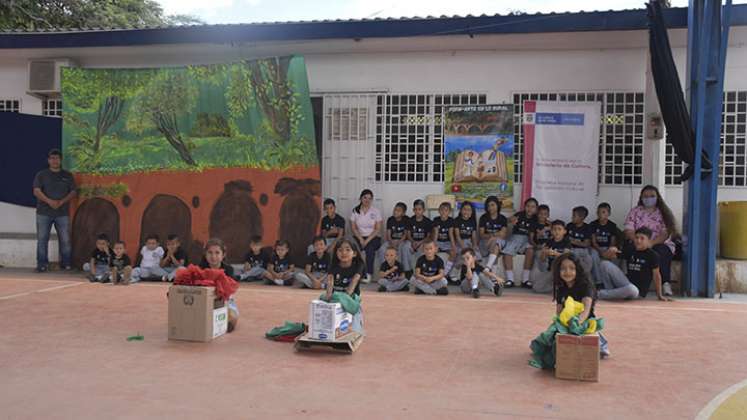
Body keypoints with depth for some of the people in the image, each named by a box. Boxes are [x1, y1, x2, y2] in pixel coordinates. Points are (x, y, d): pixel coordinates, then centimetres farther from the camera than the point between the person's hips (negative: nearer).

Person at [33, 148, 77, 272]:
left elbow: (73, 192, 5)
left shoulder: (68, 176, 12)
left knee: (65, 239, -1)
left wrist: (61, 202, -12)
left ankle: (66, 263, 8)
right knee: (42, 239, -2)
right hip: (44, 212, -1)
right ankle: (42, 264, 3)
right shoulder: (41, 175, 8)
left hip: (63, 213, 1)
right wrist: (49, 201, -18)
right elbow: (36, 191, -3)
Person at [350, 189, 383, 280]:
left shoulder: (376, 211, 2)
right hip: (359, 236, 1)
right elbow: (353, 228, 3)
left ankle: (369, 273, -31)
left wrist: (367, 240, -15)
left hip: (373, 237, -1)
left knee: (370, 247, -34)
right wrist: (360, 239, -13)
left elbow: (378, 229, -3)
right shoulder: (355, 211, 7)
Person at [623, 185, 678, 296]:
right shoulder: (635, 211, 13)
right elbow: (628, 230, 0)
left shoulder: (663, 213, 9)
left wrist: (651, 243, -22)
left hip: (660, 244, 0)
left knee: (661, 252, -35)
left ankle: (666, 283, -37)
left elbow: (666, 233, -4)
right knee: (629, 249, -34)